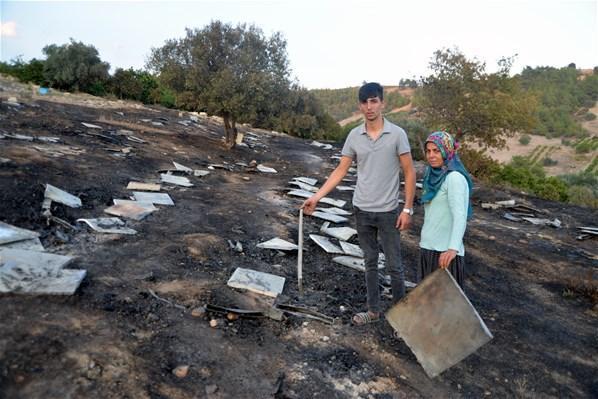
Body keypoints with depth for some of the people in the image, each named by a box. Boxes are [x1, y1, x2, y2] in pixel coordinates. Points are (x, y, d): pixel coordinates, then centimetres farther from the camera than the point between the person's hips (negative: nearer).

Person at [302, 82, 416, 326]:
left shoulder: (397, 134, -9)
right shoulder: (354, 136, 0)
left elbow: (409, 172, -6)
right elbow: (341, 171, 4)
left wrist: (407, 209, -10)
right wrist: (317, 197, -3)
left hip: (388, 212, -3)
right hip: (362, 211, 3)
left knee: (394, 265, 7)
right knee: (370, 263, 16)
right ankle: (373, 310, 30)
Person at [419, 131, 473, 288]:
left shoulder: (455, 178, -16)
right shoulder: (435, 176, 8)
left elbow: (460, 216, -27)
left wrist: (453, 248, -41)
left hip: (445, 251, -8)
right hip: (428, 248, 8)